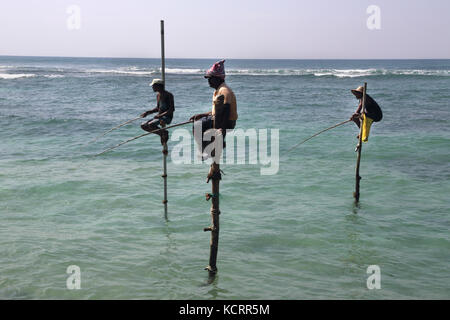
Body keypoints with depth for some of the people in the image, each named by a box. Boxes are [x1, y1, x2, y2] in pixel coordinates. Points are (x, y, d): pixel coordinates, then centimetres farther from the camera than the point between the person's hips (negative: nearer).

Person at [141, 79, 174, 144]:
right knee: (143, 126, -1)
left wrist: (161, 115, -27)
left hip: (167, 117, -9)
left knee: (150, 124, -29)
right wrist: (147, 112, 11)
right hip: (160, 116, 9)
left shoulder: (168, 95, -13)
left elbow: (172, 109, -19)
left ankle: (164, 133, -6)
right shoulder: (158, 95, 13)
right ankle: (162, 134, 4)